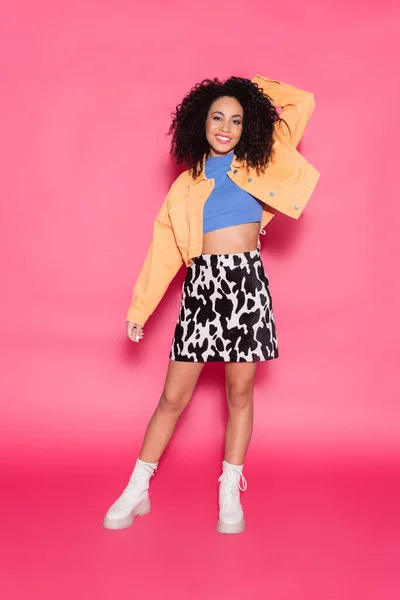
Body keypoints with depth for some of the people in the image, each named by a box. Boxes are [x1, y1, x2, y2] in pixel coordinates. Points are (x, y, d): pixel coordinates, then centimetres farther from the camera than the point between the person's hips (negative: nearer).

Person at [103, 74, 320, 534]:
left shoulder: (260, 163, 10)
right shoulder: (187, 184, 10)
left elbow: (303, 103, 11)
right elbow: (163, 249, 8)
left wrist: (253, 87, 14)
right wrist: (139, 310, 7)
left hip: (247, 283, 0)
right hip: (202, 284, 0)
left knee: (240, 392, 5)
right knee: (174, 396, 3)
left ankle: (230, 495, 17)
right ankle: (136, 491, 15)